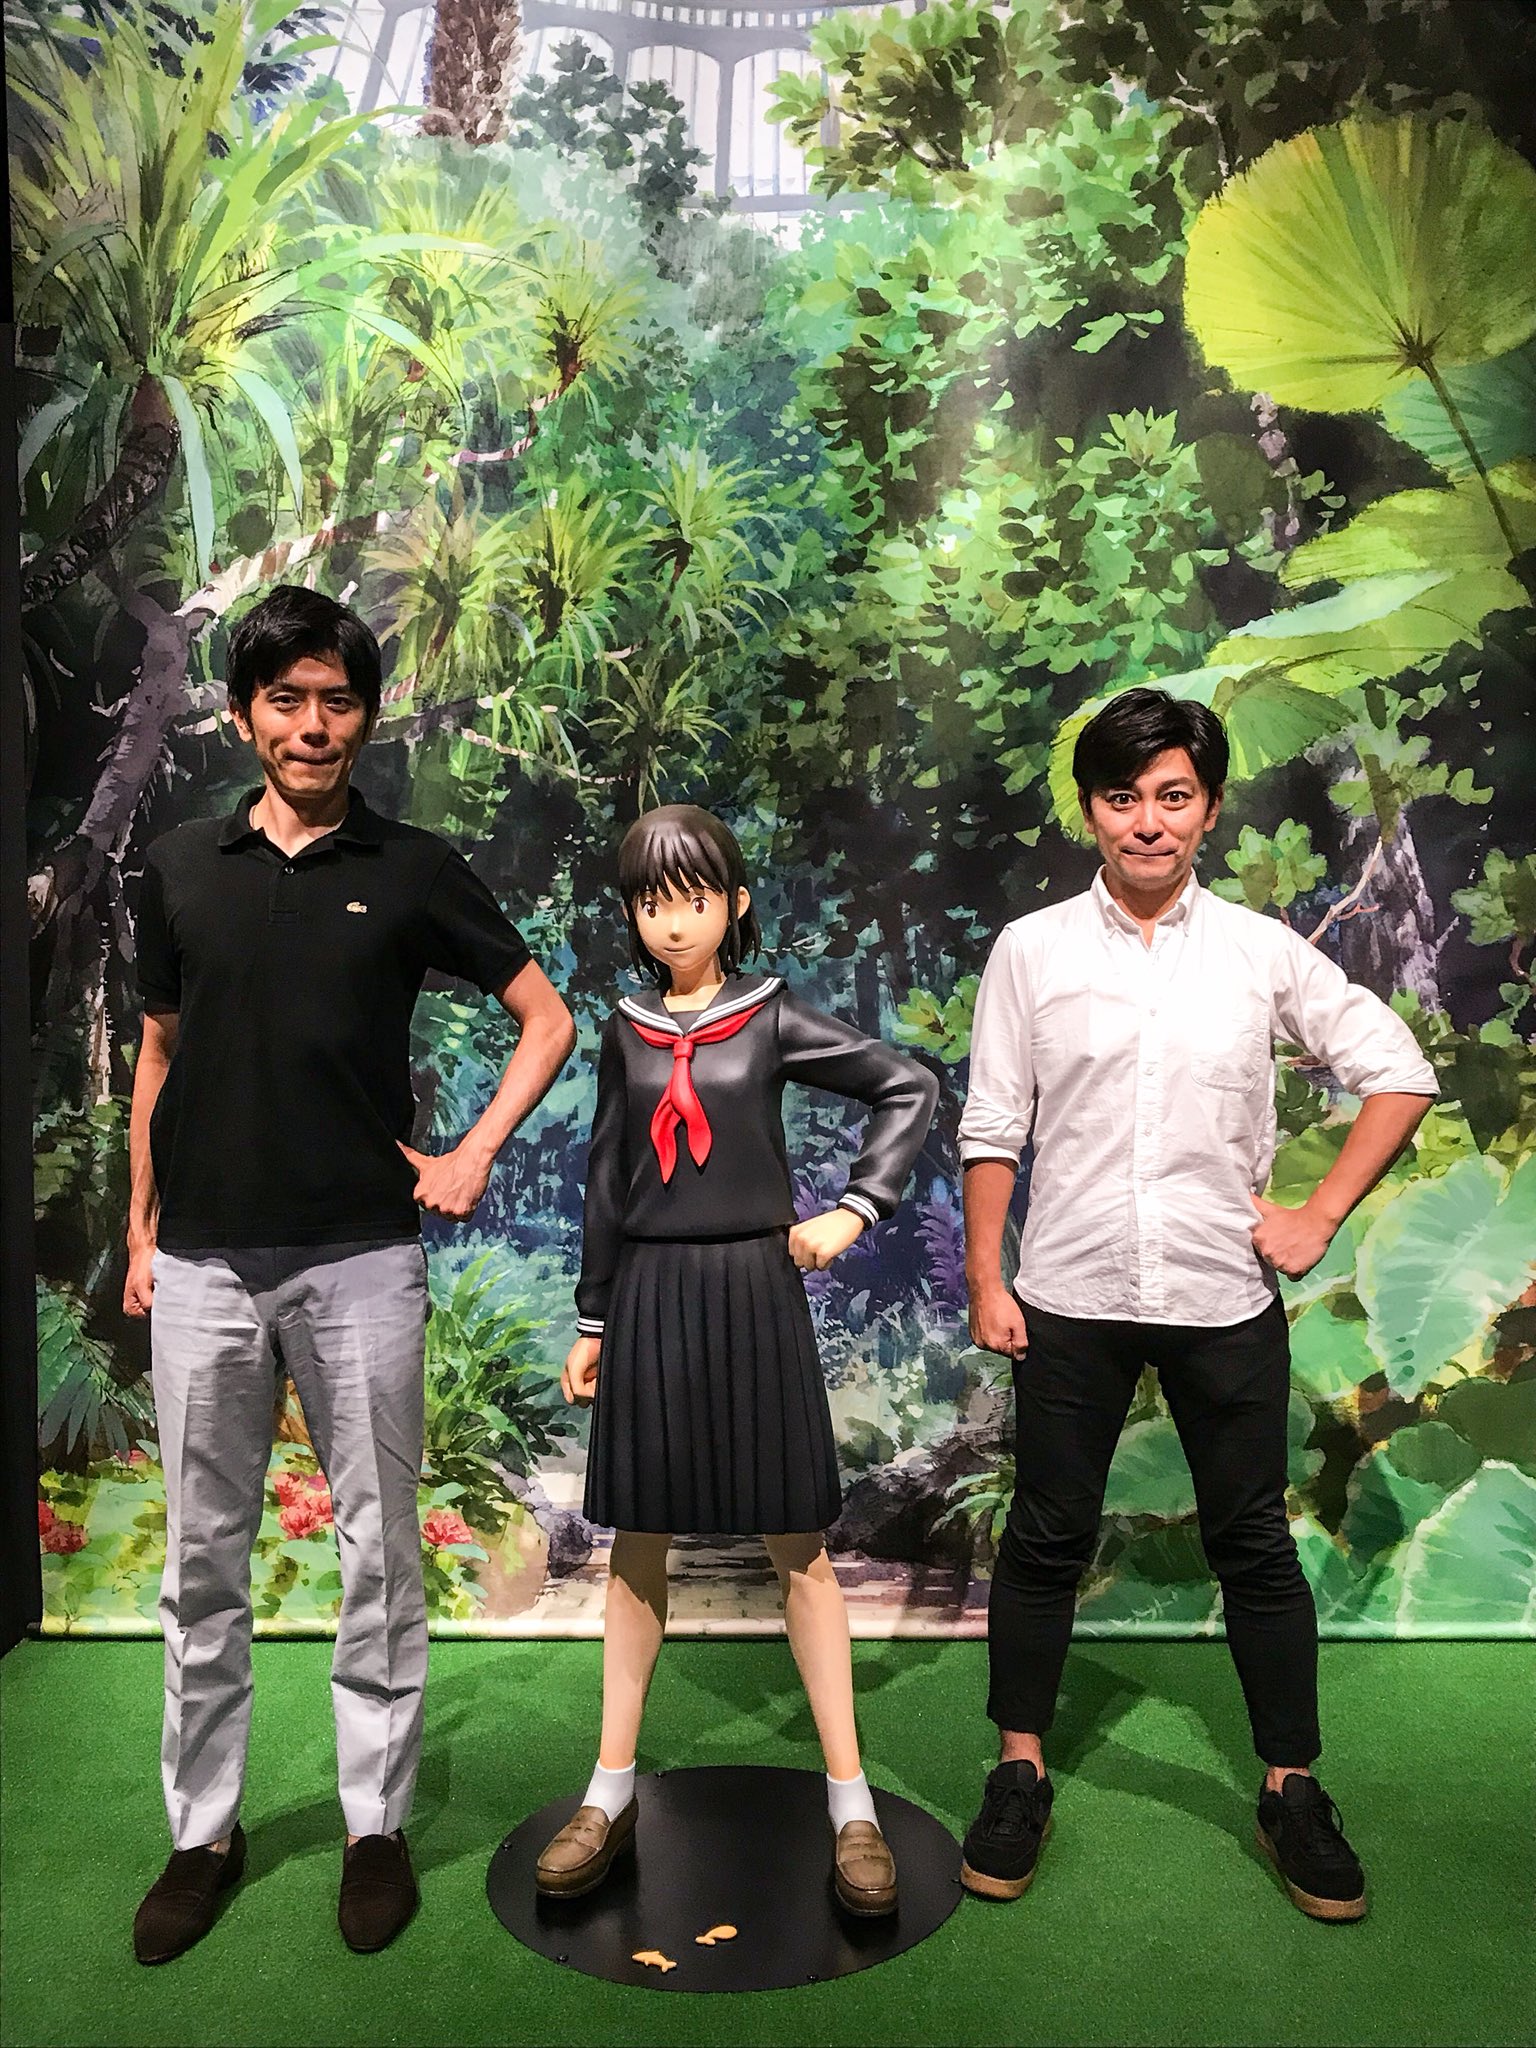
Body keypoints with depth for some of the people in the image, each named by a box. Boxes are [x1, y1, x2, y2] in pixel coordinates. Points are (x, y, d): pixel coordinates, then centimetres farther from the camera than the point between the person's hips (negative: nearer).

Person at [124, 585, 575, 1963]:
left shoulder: (414, 870, 0)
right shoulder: (181, 868, 7)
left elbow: (547, 1019, 6)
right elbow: (161, 1051, 14)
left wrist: (473, 1156, -4)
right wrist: (140, 1231, 11)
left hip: (360, 1260, -2)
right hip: (205, 1264, 3)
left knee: (379, 1553, 7)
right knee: (203, 1562, 11)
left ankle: (378, 1826, 23)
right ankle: (204, 1833, 27)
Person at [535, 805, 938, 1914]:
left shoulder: (772, 1018, -2)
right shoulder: (627, 1031, 7)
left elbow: (913, 1089, -1)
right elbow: (608, 1182, 11)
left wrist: (854, 1210, -9)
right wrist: (592, 1322, 11)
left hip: (753, 1290, -3)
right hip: (650, 1294, 3)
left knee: (797, 1543, 3)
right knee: (638, 1540, 10)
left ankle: (851, 1804, 12)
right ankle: (613, 1790, 23)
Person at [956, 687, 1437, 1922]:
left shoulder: (1262, 953, 0)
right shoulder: (1032, 952, -1)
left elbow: (1399, 1074, 6)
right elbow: (993, 1131, 1)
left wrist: (1320, 1217, -1)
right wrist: (986, 1283, -2)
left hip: (1225, 1297, 1)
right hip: (1071, 1299, 0)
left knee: (1255, 1544, 11)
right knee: (1048, 1538, 10)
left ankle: (1292, 1791, 27)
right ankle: (1021, 1774, 27)